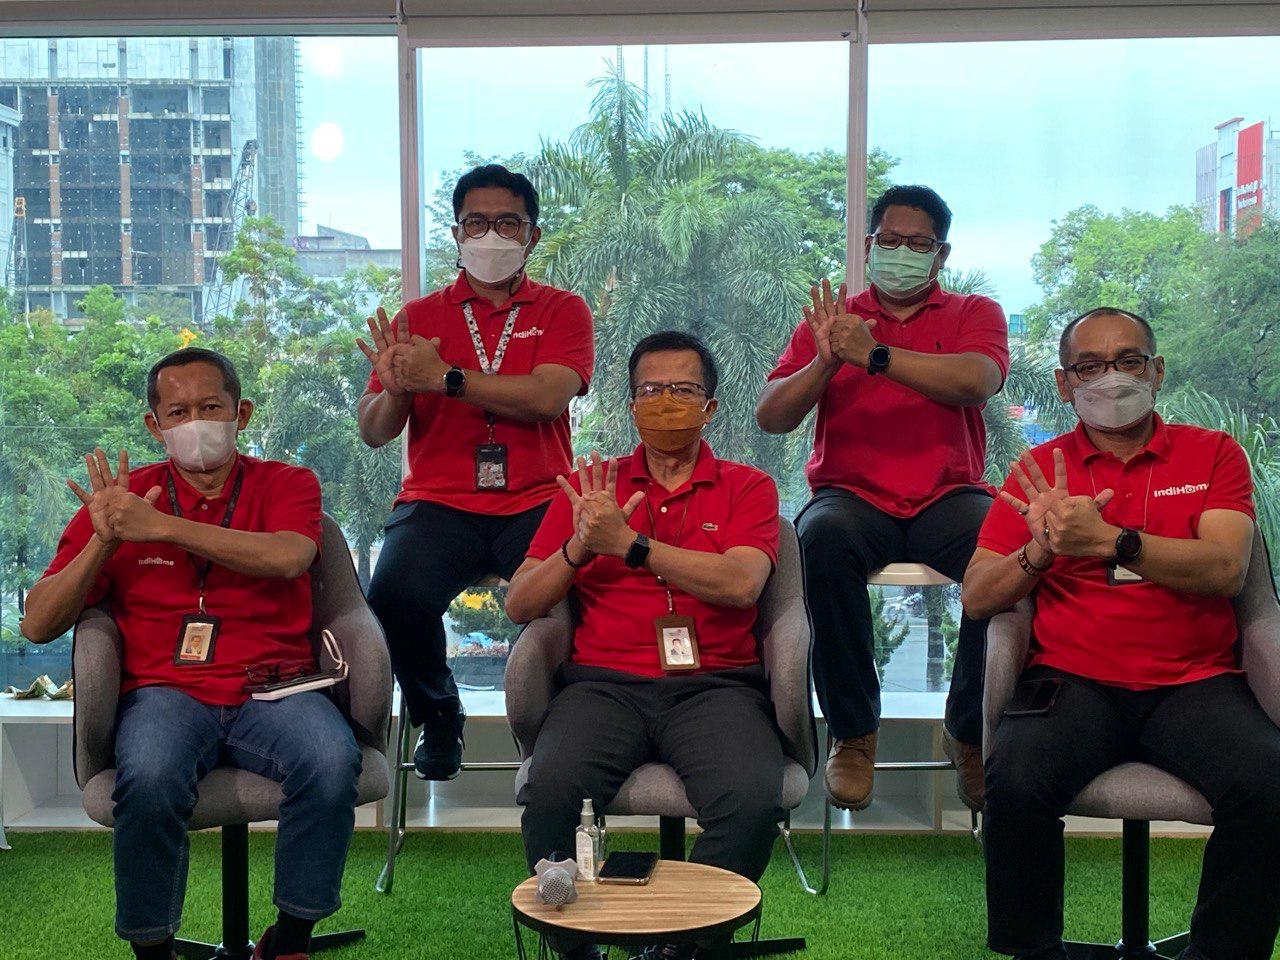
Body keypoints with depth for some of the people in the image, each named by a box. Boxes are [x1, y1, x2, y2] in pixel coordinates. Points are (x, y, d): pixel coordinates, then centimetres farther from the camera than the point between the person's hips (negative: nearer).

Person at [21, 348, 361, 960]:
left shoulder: (286, 484, 10)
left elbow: (286, 558, -15)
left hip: (271, 691, 0)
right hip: (165, 693, 0)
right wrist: (103, 541, -6)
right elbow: (38, 626, 9)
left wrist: (160, 526, -16)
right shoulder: (121, 495, 13)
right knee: (149, 778, -33)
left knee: (333, 760, -31)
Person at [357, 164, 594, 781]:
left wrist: (443, 377, -15)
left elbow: (547, 397, -10)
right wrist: (395, 390, -15)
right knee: (396, 595, -29)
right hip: (439, 503, 1)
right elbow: (373, 432, 8)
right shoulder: (417, 318, 15)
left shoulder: (562, 311, 11)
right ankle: (437, 719, 3)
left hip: (535, 503, -1)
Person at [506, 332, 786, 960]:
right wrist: (580, 545, -6)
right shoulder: (590, 489, 17)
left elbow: (741, 583, -8)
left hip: (714, 685, -1)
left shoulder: (746, 487, 13)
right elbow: (519, 606, 12)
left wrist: (628, 544, -11)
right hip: (605, 685, 1)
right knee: (550, 791, -29)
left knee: (753, 800, -30)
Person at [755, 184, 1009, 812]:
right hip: (852, 495, 0)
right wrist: (826, 362, -13)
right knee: (825, 538, -35)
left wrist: (875, 354, -19)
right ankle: (852, 732, -17)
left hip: (947, 496, 0)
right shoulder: (831, 319, 16)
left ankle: (970, 733, -7)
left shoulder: (974, 313, 14)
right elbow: (769, 417, 5)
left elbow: (978, 381, -10)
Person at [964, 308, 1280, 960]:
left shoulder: (1212, 454, 11)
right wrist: (1043, 547, -12)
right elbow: (977, 598, 8)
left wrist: (1106, 540, -18)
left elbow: (1225, 569, -6)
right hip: (1072, 683, 0)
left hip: (1195, 682, 0)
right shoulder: (1040, 470, 12)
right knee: (1016, 779, -29)